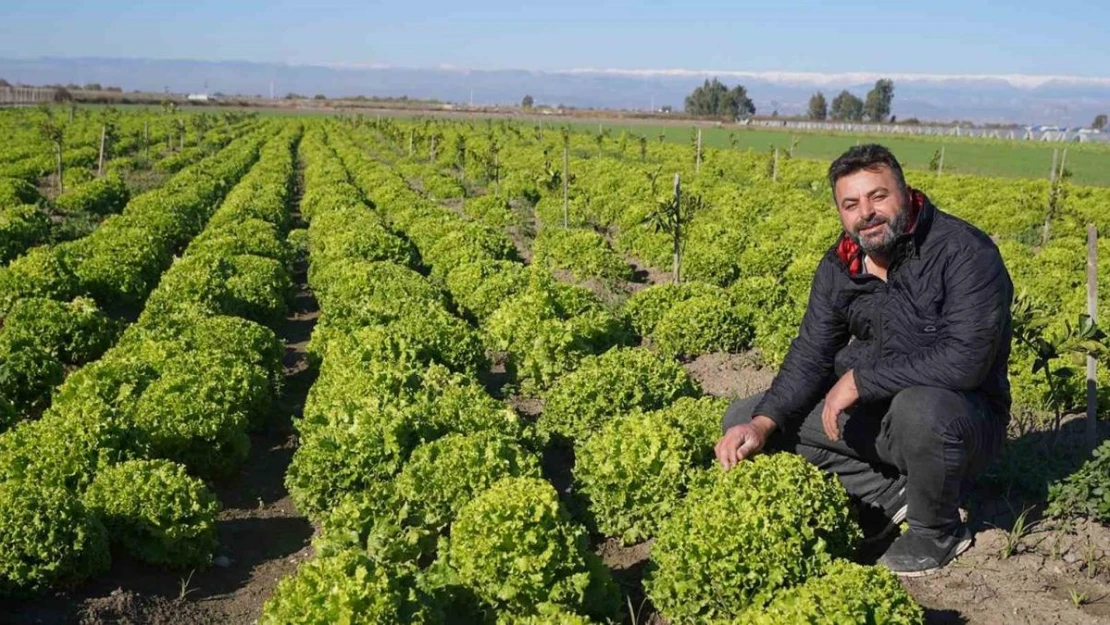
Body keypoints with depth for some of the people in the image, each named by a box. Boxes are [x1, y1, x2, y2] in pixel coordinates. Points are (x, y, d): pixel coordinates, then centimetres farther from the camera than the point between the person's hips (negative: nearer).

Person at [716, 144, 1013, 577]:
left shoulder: (965, 253, -21)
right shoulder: (839, 266, -2)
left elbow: (964, 361, -31)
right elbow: (810, 354, -3)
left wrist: (859, 379, -26)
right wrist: (762, 423, -19)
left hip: (962, 415, -6)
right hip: (878, 410, 6)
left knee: (919, 408, -43)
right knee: (742, 419, -3)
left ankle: (938, 530, -8)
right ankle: (892, 495, 1)